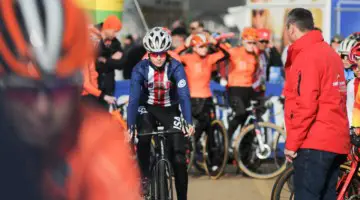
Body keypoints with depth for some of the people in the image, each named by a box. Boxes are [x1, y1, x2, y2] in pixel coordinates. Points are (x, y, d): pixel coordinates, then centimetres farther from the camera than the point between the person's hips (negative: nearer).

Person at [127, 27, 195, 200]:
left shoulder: (175, 67, -23)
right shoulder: (140, 69, -22)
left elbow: (184, 96, -30)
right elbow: (134, 99, -26)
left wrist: (188, 122, -43)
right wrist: (130, 127, -36)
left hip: (170, 109, 0)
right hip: (148, 108, 0)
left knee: (178, 158, -8)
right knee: (144, 137, -31)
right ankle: (144, 177, -10)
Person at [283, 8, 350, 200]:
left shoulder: (306, 57, -13)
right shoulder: (329, 52, 16)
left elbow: (305, 105, -18)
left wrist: (292, 142, -14)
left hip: (314, 143, -9)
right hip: (335, 141, 9)